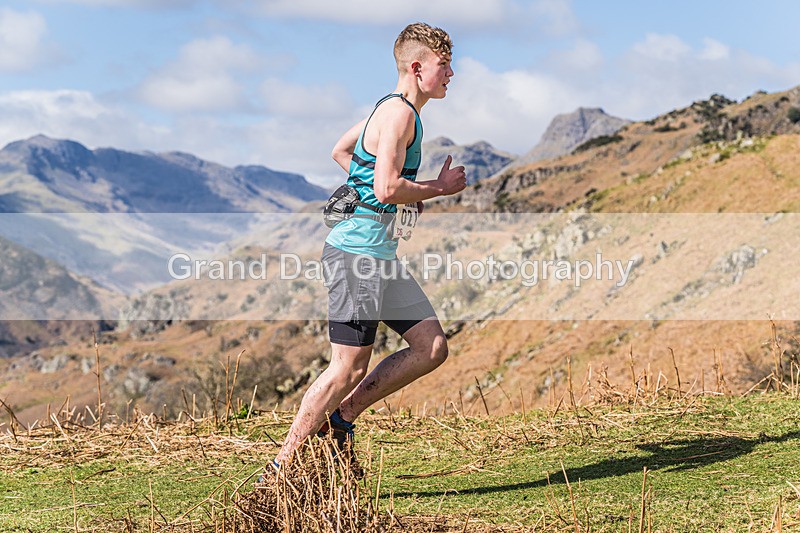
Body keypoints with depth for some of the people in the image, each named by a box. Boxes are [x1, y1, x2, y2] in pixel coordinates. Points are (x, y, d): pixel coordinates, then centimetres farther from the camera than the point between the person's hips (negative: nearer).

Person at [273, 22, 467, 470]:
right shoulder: (400, 113, -14)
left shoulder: (393, 110, 17)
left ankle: (341, 416, 12)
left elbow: (341, 151, 29)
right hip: (358, 252, -10)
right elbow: (387, 188, -24)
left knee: (432, 348, 7)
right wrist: (440, 187, -9)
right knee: (350, 366, -7)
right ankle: (283, 465, 0)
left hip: (380, 254, 10)